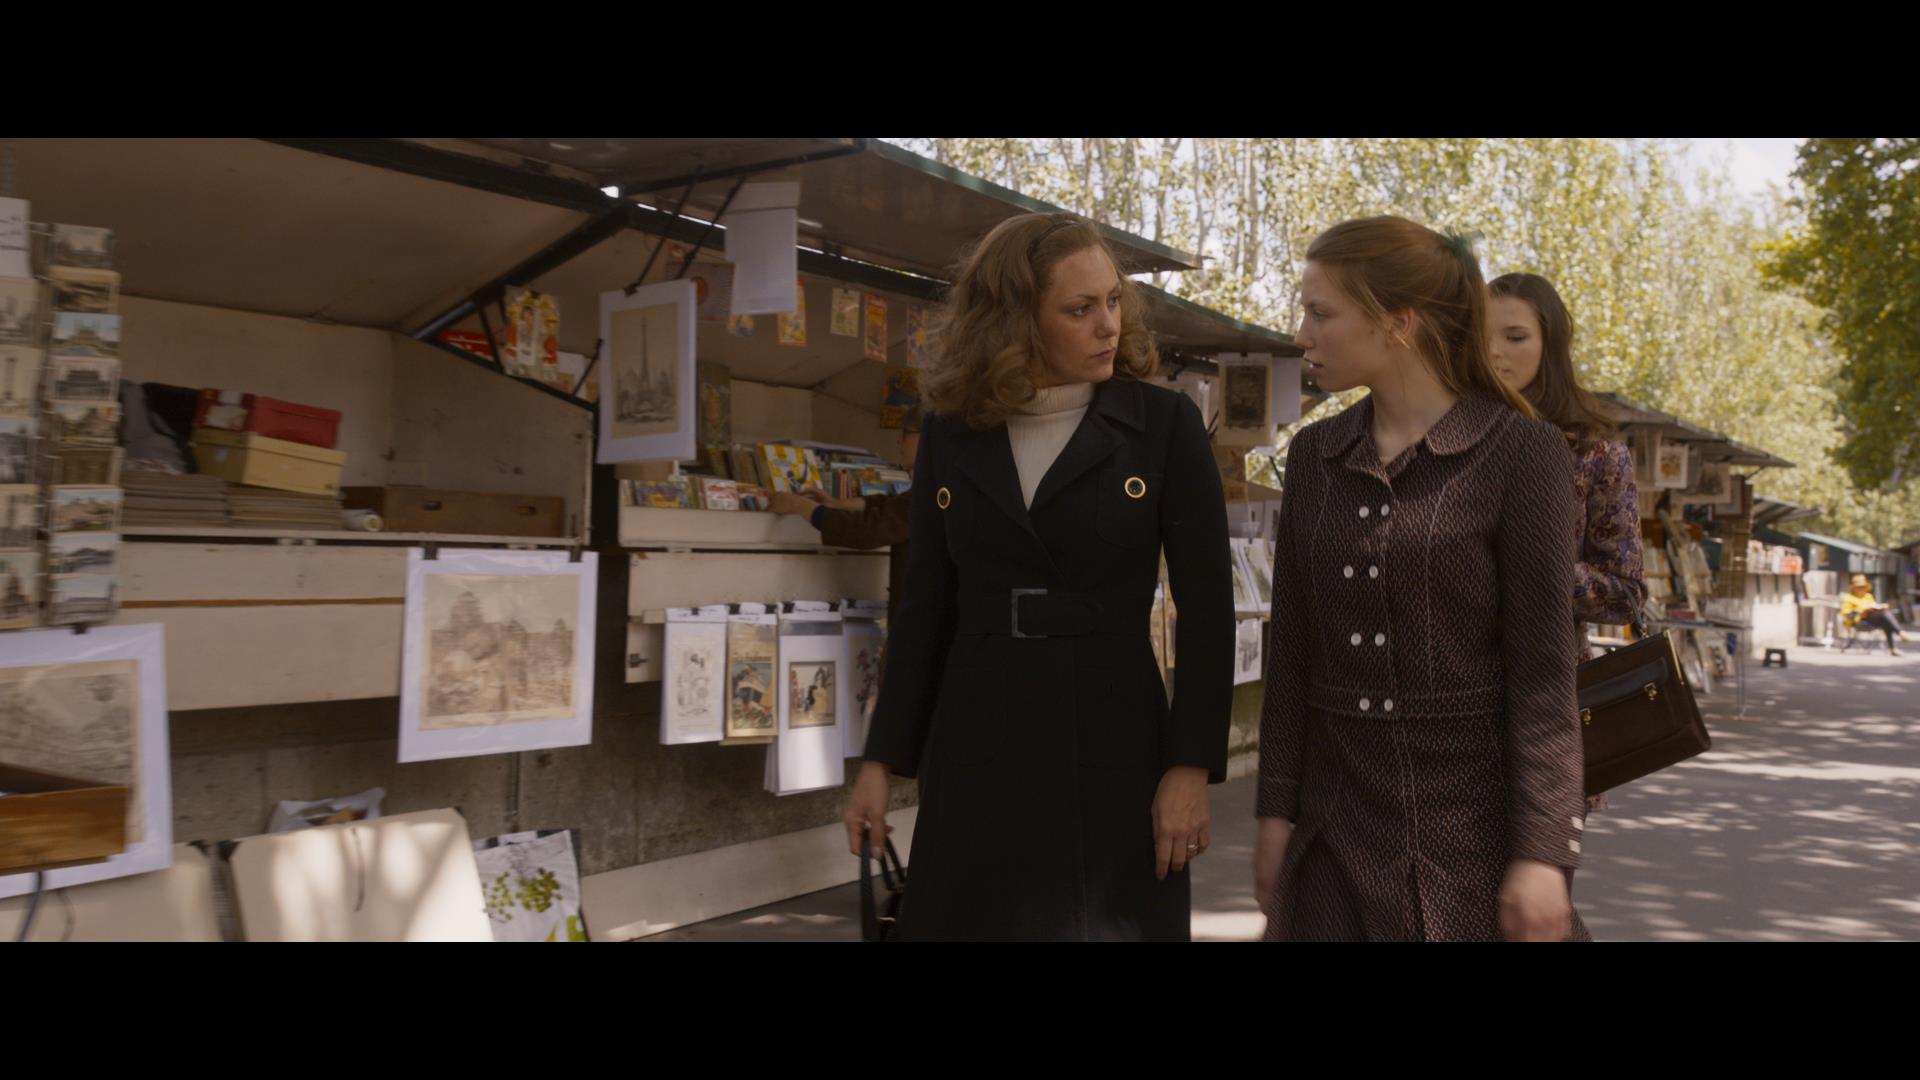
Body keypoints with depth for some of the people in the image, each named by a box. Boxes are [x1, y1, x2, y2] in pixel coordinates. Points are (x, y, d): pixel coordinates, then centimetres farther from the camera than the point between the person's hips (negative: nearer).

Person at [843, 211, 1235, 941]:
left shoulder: (1165, 426, -3)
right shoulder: (950, 432, 4)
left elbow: (1206, 609, -5)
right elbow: (927, 603, 7)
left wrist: (1191, 767, -11)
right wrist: (882, 760, 4)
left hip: (1112, 748, -2)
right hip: (975, 747, 2)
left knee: (1111, 926, 5)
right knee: (969, 923, 9)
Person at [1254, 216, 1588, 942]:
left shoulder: (1520, 451, -9)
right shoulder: (1314, 457, 5)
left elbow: (1544, 664, -11)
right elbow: (1291, 651, 7)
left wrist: (1542, 852, -14)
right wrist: (1275, 807, 5)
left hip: (1477, 812, -4)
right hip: (1339, 820, 4)